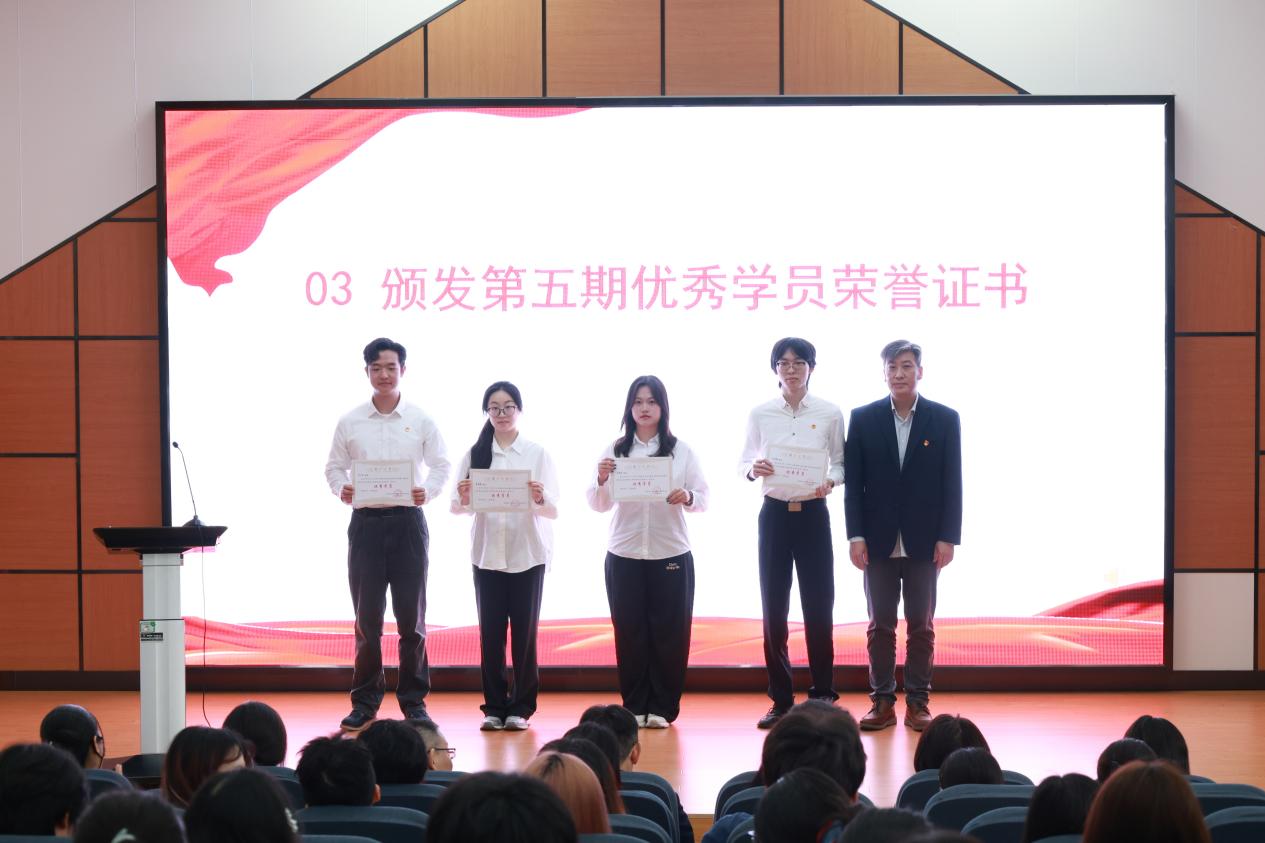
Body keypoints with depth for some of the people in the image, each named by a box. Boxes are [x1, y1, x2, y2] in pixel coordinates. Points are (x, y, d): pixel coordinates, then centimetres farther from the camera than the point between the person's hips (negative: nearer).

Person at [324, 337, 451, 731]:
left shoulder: (420, 420, 4)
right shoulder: (350, 422, 5)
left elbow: (441, 465, 7)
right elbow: (334, 466, 11)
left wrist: (427, 491, -12)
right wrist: (341, 489, -10)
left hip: (407, 521, 0)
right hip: (365, 522, 0)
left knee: (411, 614, 2)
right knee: (367, 614, 2)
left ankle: (414, 700, 11)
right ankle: (365, 702, 12)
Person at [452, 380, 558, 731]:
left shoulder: (537, 454, 0)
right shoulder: (475, 454, 5)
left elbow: (553, 511, -3)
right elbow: (459, 507, 2)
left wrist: (540, 498, -25)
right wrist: (464, 500, -20)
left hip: (528, 554, -1)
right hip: (487, 554, 1)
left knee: (525, 633, 2)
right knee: (491, 634, 2)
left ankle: (521, 707, 10)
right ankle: (494, 706, 11)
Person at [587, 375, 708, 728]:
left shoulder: (681, 451, 3)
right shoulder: (614, 450, 4)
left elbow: (703, 499, 1)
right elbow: (599, 505, 2)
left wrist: (687, 497, -21)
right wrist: (601, 480, -18)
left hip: (671, 554, -1)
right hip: (624, 556, 1)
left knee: (668, 633, 1)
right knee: (629, 632, 2)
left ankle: (661, 708, 11)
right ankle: (634, 706, 12)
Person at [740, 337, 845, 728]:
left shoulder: (830, 413, 1)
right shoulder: (760, 414, 3)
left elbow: (840, 462, 6)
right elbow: (746, 460, 8)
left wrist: (829, 482, -14)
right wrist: (753, 470, -14)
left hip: (812, 513, -1)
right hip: (775, 514, 1)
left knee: (818, 606, 0)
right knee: (774, 607, 1)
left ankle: (823, 695, 11)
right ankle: (780, 699, 10)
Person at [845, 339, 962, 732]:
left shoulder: (945, 419, 2)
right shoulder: (863, 418, 3)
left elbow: (952, 483, 0)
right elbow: (853, 481, 2)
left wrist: (947, 537, -6)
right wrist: (855, 534, -6)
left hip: (924, 541, 0)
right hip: (879, 540, 1)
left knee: (921, 626, 4)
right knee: (880, 625, 5)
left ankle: (917, 703, 10)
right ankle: (882, 702, 10)